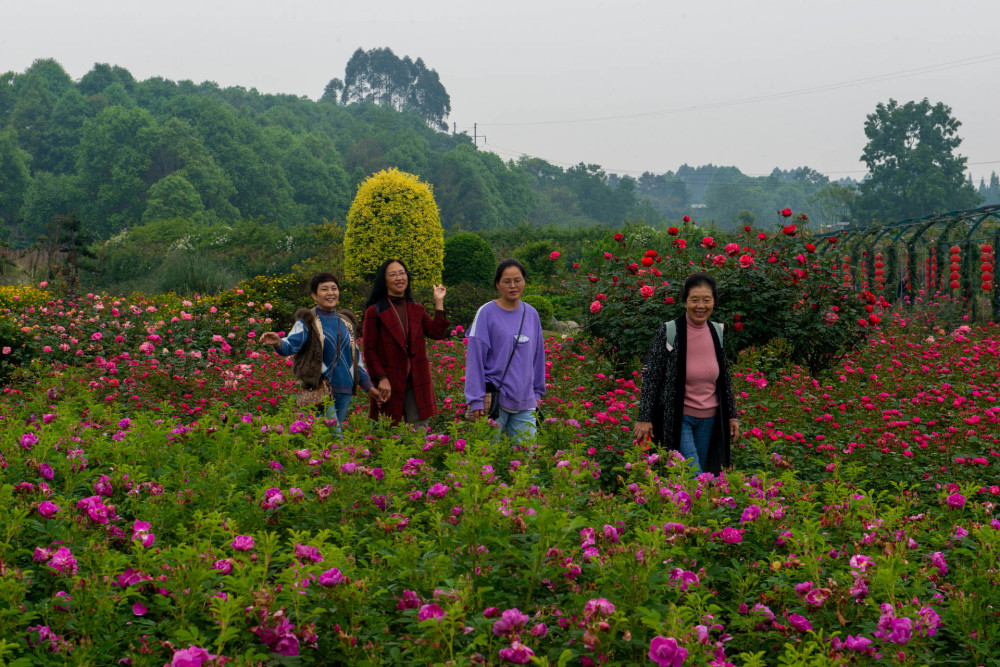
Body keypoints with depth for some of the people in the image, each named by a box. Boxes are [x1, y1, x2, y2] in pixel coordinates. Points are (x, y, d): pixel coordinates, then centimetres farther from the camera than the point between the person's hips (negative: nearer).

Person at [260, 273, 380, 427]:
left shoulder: (346, 322, 15)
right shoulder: (308, 321, -2)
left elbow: (356, 356, 23)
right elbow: (291, 344, -17)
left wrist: (368, 385, 23)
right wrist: (278, 343, -40)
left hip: (345, 390, 6)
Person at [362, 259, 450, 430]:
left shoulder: (417, 310, 14)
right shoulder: (375, 312, -1)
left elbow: (437, 333, 0)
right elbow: (369, 350, -5)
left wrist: (439, 303, -1)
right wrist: (381, 379, -14)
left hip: (417, 384, 4)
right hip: (390, 384, -4)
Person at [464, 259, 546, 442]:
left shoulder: (531, 314, 9)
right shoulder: (486, 313, -5)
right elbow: (475, 358, -7)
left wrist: (537, 391, 16)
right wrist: (476, 400, -11)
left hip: (525, 403, 4)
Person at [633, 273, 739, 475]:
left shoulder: (717, 331, 5)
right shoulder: (669, 331, -10)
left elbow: (725, 377, 14)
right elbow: (651, 376, -7)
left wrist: (732, 416, 13)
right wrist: (644, 418, -10)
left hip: (710, 420, 5)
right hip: (678, 418, -5)